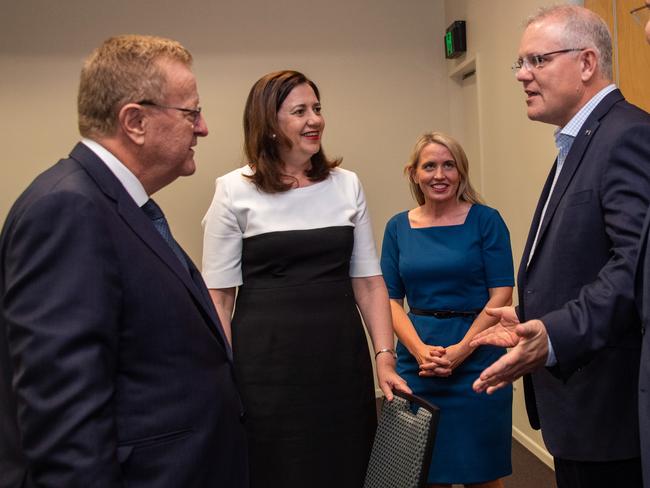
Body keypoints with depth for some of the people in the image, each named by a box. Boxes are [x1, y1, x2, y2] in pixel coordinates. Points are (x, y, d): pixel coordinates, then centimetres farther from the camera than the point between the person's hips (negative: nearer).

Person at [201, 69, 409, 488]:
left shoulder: (347, 185, 7)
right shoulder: (235, 191, -3)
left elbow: (369, 281, 8)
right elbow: (219, 294, -3)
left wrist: (385, 357, -2)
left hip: (342, 360, 4)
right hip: (267, 362, -3)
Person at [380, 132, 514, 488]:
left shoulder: (485, 220, -3)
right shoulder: (398, 227, 5)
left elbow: (501, 295, -6)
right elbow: (391, 298, 3)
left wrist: (461, 350, -15)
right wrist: (420, 350, -12)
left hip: (476, 361, -2)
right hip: (417, 362, 3)